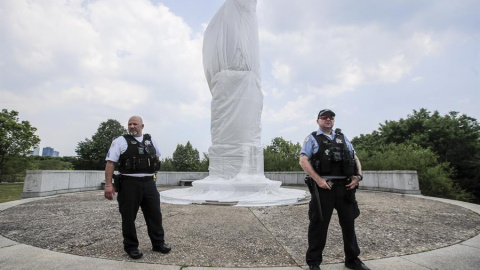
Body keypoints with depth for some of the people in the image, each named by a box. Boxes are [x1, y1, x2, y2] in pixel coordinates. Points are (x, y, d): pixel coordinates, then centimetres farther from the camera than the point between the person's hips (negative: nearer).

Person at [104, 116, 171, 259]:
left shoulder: (150, 141, 11)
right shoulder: (120, 141, -2)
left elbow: (156, 156, 28)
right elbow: (110, 162, -7)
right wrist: (108, 184, -14)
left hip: (149, 183, 4)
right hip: (129, 184, -4)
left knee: (155, 214, 10)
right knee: (129, 217, 5)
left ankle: (158, 243, 24)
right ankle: (131, 247, 23)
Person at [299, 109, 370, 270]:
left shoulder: (343, 138, 18)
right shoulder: (312, 138, 3)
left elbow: (355, 159, 18)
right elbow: (303, 161, -7)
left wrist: (358, 176, 0)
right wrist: (318, 180, -17)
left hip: (345, 187, 5)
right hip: (324, 187, -5)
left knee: (349, 222, 14)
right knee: (319, 224, 2)